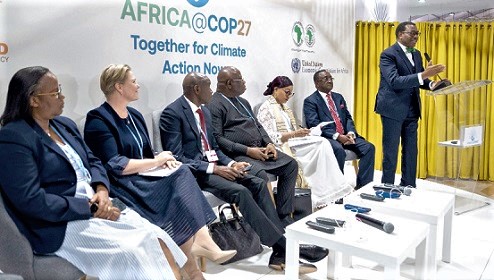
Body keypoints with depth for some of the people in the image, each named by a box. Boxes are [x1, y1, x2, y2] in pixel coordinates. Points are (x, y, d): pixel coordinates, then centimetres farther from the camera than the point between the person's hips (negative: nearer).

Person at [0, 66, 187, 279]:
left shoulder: (65, 125, 14)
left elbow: (93, 162, 15)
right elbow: (31, 200, -19)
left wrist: (102, 190, -7)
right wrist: (90, 208, -17)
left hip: (96, 207, 7)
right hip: (60, 226, -7)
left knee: (156, 239, -14)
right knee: (134, 252, -24)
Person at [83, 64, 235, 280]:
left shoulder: (135, 116, 16)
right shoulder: (98, 120, -9)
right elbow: (114, 166, -18)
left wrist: (161, 160, -5)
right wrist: (155, 161, -13)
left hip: (142, 178, 7)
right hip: (121, 186, -7)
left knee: (182, 174, -21)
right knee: (175, 189, -28)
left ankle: (199, 241, -28)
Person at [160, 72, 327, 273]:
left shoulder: (204, 111, 14)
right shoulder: (172, 113, -11)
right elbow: (176, 158, -17)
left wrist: (230, 164, -2)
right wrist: (214, 169, -22)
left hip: (212, 166, 8)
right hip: (193, 172, -8)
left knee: (258, 184, -13)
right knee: (240, 191, -28)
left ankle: (281, 252, -17)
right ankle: (285, 246, -21)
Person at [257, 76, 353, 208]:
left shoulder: (284, 107, 22)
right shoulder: (266, 108, -5)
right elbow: (269, 138, -15)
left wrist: (301, 132, -1)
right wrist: (293, 134, -23)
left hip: (292, 142, 8)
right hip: (281, 147, -8)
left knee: (323, 143, -16)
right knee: (321, 145, -24)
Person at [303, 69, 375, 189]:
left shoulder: (338, 97, 22)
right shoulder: (310, 101, 1)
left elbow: (348, 118, 17)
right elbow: (314, 124, -12)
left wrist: (350, 133, -6)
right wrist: (337, 136, -21)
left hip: (345, 136, 6)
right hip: (326, 137, -6)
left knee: (369, 147, -15)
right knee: (339, 150, -36)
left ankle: (363, 186, -13)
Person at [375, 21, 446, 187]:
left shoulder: (416, 54, 13)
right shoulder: (388, 54, -12)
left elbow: (418, 80, 15)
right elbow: (394, 81, -24)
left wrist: (431, 84, -7)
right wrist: (424, 75, -31)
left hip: (412, 110, 7)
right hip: (393, 110, -7)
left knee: (411, 152, 12)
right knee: (391, 152, 2)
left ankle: (408, 188, 24)